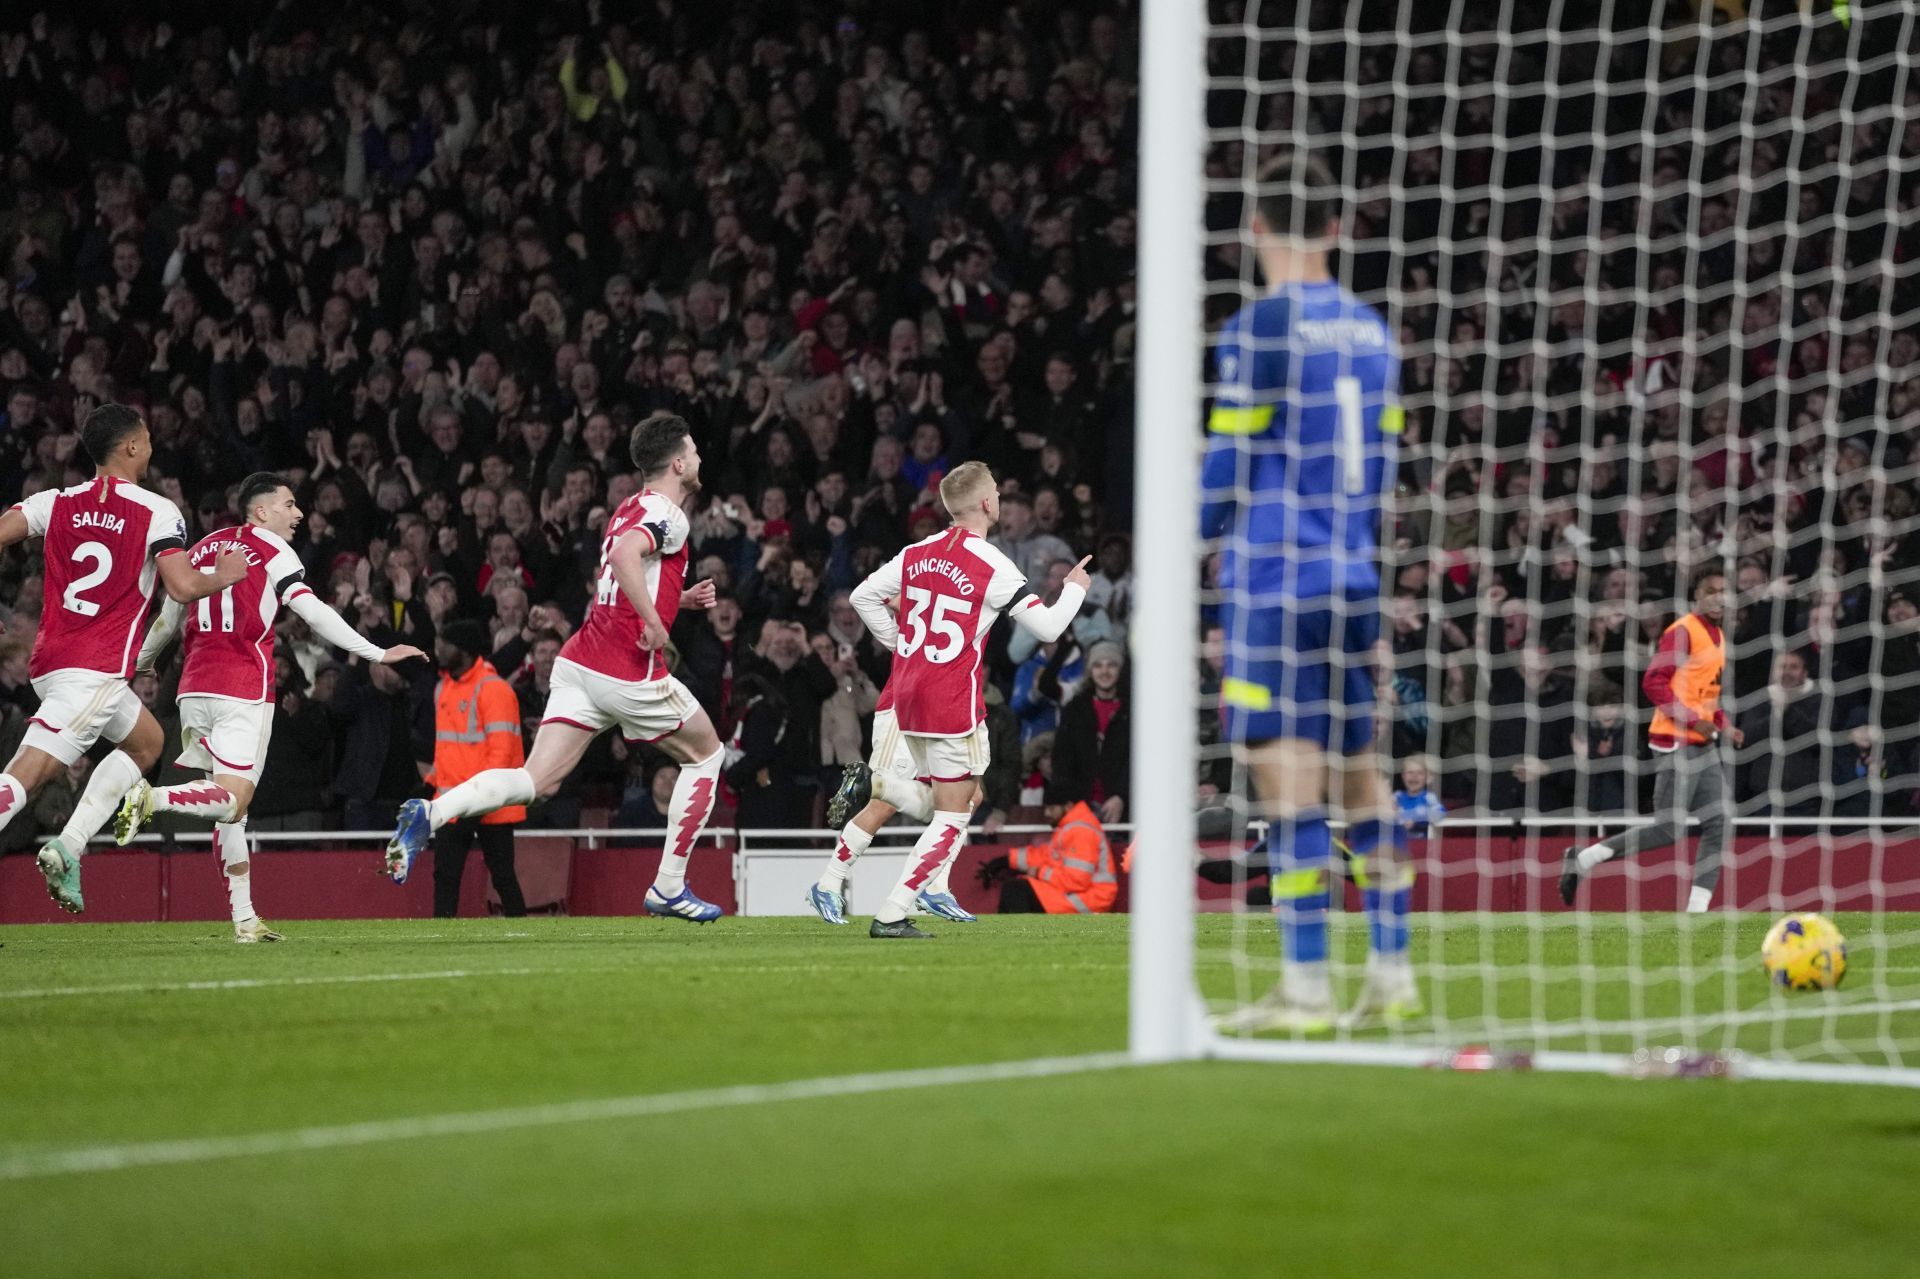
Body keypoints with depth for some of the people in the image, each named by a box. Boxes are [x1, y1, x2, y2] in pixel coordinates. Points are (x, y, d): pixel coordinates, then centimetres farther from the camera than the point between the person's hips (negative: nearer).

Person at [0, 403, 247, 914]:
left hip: (50, 659, 7)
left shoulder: (57, 503, 10)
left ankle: (68, 847, 11)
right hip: (97, 670, -7)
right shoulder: (158, 512, -5)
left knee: (146, 740, 24)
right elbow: (182, 588, -14)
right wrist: (224, 576, 6)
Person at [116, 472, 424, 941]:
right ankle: (151, 797, -33)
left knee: (229, 806, 9)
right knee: (232, 801, -9)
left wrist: (140, 663, 45)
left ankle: (245, 920, 4)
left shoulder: (203, 548, 18)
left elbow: (169, 620, 26)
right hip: (244, 689, -6)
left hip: (196, 688, 6)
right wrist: (378, 654, -5)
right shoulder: (272, 550, 1)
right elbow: (314, 613, -8)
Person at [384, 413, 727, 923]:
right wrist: (654, 621, -23)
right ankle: (669, 888, 13)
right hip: (630, 671, -8)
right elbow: (625, 555, -29)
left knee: (537, 781, -1)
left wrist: (680, 598, 27)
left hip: (581, 662, 8)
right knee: (706, 755, 14)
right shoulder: (667, 515, -8)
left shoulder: (630, 509, 21)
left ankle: (431, 813, -23)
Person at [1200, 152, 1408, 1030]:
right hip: (1355, 581, 7)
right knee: (1358, 767, 14)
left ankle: (1305, 986, -10)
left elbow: (1228, 468, -7)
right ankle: (1390, 973, 15)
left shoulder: (1258, 331, -9)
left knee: (1289, 774, -8)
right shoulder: (1369, 332, 12)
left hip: (1275, 579, -7)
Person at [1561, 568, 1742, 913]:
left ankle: (1697, 908, 0)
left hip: (1704, 742, 9)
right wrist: (1693, 720, -22)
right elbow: (1653, 683, -19)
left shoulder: (1718, 637, 17)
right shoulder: (1683, 632, -11)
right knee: (1670, 829, -11)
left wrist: (1725, 727, 12)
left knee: (1718, 824, 0)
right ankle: (1583, 859, 1)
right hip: (1678, 742, -9)